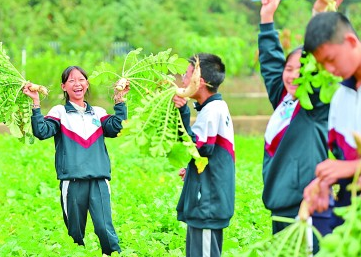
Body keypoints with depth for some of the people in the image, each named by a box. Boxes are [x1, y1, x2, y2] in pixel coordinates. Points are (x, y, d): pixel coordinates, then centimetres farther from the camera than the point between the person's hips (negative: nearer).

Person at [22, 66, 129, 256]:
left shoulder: (98, 113, 16)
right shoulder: (59, 112, 8)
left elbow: (114, 128, -1)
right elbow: (42, 131, -8)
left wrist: (119, 101, -5)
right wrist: (36, 103, -15)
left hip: (98, 180, 1)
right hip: (72, 181, -1)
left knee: (104, 227, -11)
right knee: (75, 232, 5)